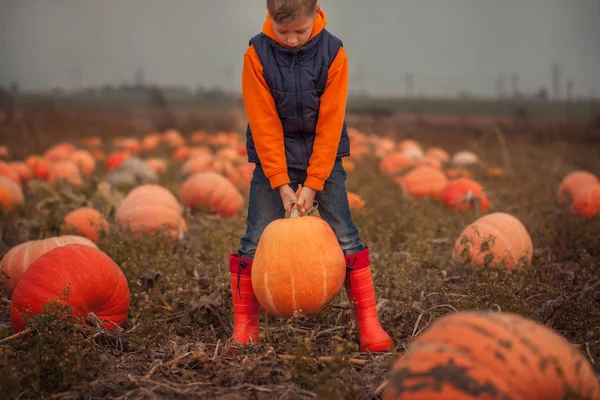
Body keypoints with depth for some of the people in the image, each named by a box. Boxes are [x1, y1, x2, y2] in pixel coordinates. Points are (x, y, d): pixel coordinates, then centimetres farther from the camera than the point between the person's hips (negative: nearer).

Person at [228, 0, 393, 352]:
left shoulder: (333, 53, -13)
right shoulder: (257, 54, -13)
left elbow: (330, 125, -13)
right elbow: (264, 125, -13)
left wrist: (313, 183, -15)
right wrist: (281, 183, -16)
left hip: (324, 155, 0)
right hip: (273, 157, 0)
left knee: (346, 237, -4)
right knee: (256, 241, -3)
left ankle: (369, 322, 4)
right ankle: (245, 324, 9)